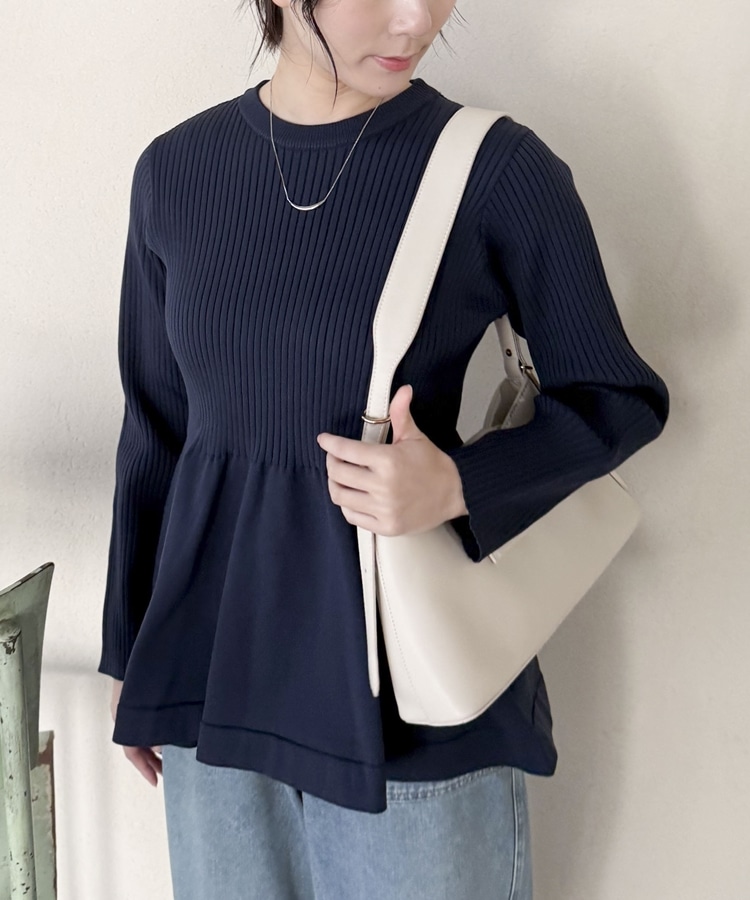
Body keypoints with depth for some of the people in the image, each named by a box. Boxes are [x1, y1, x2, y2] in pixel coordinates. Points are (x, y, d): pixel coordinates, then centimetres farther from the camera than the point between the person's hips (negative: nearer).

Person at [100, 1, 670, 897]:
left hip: (411, 676, -3)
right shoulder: (176, 170, -1)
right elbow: (155, 423, 8)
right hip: (220, 659, 3)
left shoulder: (499, 168, -11)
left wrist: (457, 487, -22)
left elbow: (622, 399, -3)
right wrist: (129, 653, 13)